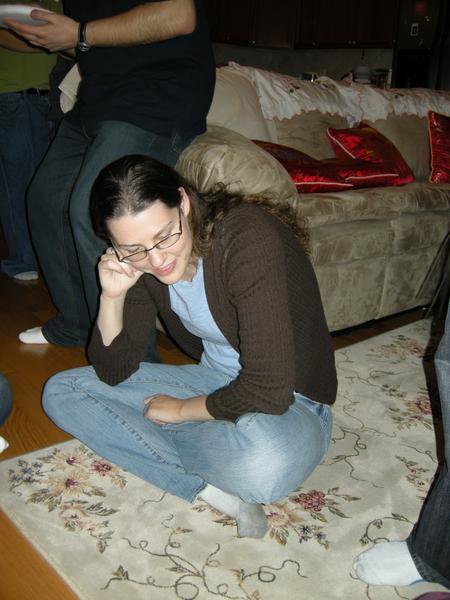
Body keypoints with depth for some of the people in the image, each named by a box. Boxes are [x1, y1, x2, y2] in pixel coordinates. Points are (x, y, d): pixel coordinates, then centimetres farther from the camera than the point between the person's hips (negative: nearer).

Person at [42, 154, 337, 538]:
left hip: (290, 403, -6)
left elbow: (268, 393, -31)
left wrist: (179, 410, -14)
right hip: (214, 383, 7)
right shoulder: (142, 264, -6)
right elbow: (113, 373, 0)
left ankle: (144, 437, -9)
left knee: (265, 459, -43)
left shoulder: (250, 237, -28)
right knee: (62, 391, -1)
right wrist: (112, 296, -17)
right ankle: (209, 490, -14)